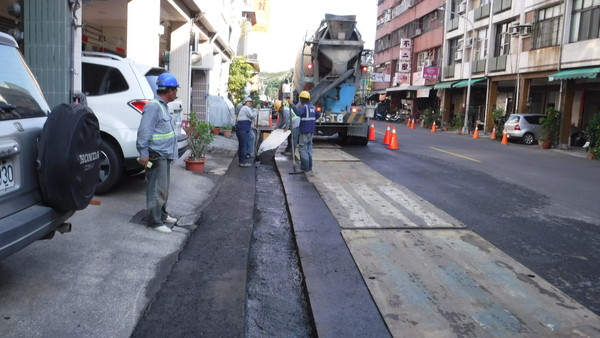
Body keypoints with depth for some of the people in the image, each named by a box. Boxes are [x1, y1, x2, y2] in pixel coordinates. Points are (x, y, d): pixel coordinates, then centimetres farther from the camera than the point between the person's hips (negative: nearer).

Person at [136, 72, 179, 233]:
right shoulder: (153, 106, -17)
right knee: (156, 189, -4)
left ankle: (162, 215, 32)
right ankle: (155, 222, 4)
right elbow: (144, 131, -22)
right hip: (156, 155, -10)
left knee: (163, 188, 20)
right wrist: (143, 153, -24)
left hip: (165, 155, 11)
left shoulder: (162, 105, 14)